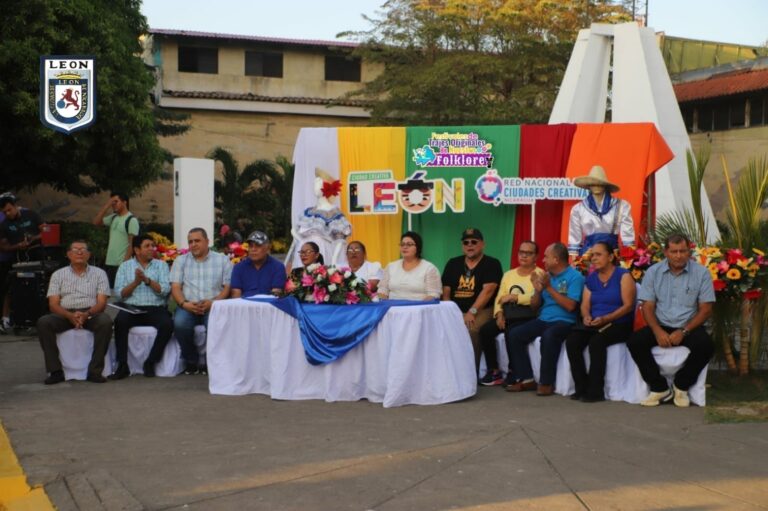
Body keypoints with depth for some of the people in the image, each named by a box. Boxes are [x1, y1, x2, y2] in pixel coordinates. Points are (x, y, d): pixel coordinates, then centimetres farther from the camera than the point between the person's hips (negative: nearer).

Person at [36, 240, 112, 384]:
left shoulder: (99, 273, 11)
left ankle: (94, 371, -26)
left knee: (106, 321, -33)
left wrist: (86, 314, -20)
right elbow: (53, 304, 3)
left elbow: (101, 303, 2)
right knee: (43, 322, -28)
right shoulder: (58, 275, 13)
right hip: (65, 314, 1)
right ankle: (55, 371, -22)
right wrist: (70, 315, -18)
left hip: (91, 314, -1)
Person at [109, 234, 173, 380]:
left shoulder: (161, 265, 14)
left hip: (156, 309, 0)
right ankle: (122, 365, -23)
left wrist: (147, 280, -14)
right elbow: (119, 293, 2)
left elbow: (165, 290, -2)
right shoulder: (125, 266, 14)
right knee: (120, 321, -32)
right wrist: (135, 282, -12)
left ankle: (150, 362, -16)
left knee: (167, 324, -30)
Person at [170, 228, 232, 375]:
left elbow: (228, 287, 3)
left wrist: (212, 302, -15)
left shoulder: (222, 260, 11)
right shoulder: (181, 261, 17)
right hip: (188, 306, 2)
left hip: (213, 306, -1)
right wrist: (184, 304, -13)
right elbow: (175, 287, 7)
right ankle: (191, 362, -9)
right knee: (180, 323, -31)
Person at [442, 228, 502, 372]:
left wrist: (472, 312, -22)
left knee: (471, 330, -34)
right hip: (455, 312, 4)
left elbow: (488, 291, -12)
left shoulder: (492, 264, 1)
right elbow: (446, 292, 13)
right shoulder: (452, 264, 16)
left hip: (482, 311, -4)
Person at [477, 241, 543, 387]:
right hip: (507, 313, 6)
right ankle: (494, 371, -10)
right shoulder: (509, 274, 20)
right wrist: (499, 313, -6)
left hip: (526, 315, -6)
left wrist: (513, 297, -13)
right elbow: (499, 297, 12)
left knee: (511, 332, -34)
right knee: (485, 330, -19)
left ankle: (512, 371, -15)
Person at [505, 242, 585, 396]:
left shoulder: (575, 277, -6)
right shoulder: (546, 276, 14)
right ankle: (526, 379, -11)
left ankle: (547, 382, -25)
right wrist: (538, 290, -4)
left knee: (548, 336, -37)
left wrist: (549, 288, -15)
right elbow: (535, 305, 16)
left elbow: (570, 306, -17)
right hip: (543, 320, 7)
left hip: (564, 321, -7)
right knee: (514, 334, -13)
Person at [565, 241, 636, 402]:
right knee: (572, 340, -22)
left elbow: (628, 305, -12)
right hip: (594, 323, 5)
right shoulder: (591, 278, 14)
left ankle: (596, 391, -23)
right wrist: (586, 317, -15)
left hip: (619, 324, -5)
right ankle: (582, 387, -14)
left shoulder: (623, 276, -4)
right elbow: (585, 305, 9)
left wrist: (605, 319, -23)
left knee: (596, 341, -34)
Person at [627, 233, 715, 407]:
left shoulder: (701, 272, -3)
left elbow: (706, 309, -4)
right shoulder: (653, 272, 1)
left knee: (705, 345, -31)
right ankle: (660, 388, -11)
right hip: (661, 326, 1)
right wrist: (658, 331, -19)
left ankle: (681, 386, -5)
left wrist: (683, 331, -17)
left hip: (688, 327, -1)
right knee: (634, 342, -24)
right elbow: (648, 307, 0)